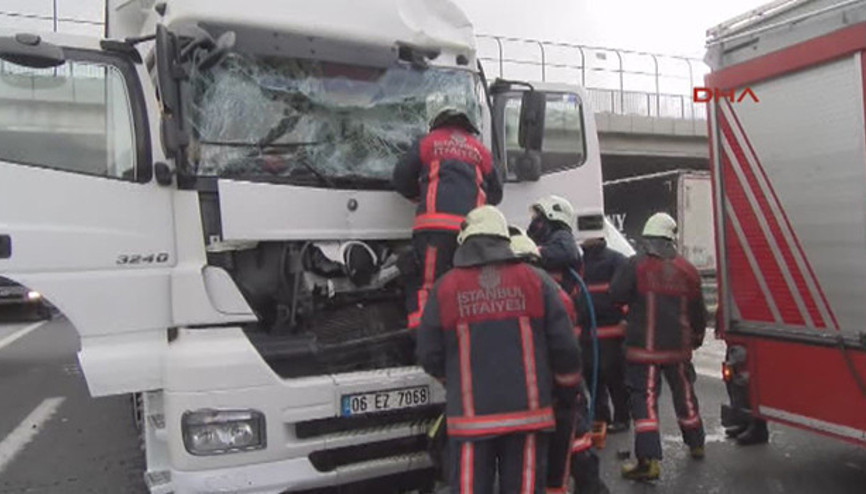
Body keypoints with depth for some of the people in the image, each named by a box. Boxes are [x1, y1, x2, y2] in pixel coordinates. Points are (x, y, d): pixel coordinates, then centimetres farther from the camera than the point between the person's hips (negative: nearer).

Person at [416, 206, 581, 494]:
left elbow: (430, 357, 2)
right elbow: (565, 349, 0)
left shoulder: (445, 288, -3)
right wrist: (567, 388, 20)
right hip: (527, 412, 1)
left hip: (471, 417, -1)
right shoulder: (537, 281, -1)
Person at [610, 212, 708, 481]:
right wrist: (698, 336, 27)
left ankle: (648, 460, -7)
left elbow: (617, 295, -10)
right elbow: (698, 310, 11)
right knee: (684, 394, 22)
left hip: (644, 347, -4)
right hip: (678, 347, 4)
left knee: (645, 399, -2)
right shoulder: (687, 269, 3)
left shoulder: (636, 264, -11)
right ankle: (696, 444, 40)